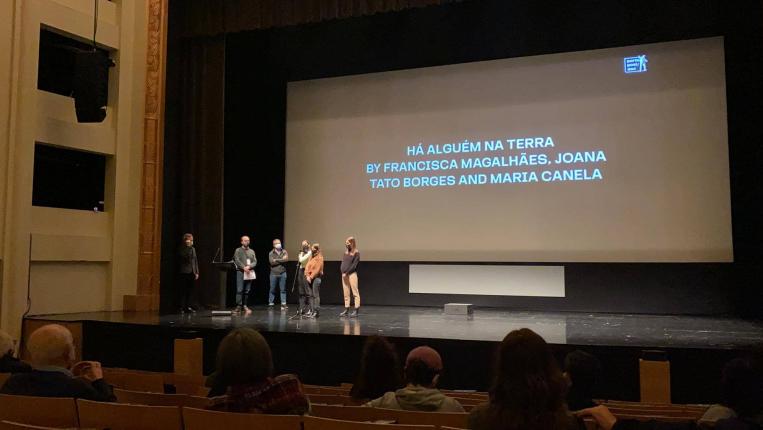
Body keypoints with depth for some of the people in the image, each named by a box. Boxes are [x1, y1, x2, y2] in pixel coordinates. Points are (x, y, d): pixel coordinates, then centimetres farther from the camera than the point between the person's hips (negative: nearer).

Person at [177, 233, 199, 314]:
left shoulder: (192, 249, 12)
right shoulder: (181, 249, -2)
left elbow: (195, 261, 14)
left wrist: (196, 272, 9)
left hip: (191, 273, 5)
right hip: (183, 273, -5)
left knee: (190, 290, 8)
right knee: (182, 290, -2)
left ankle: (188, 306, 17)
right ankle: (181, 307, 3)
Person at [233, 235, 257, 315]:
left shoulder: (252, 251, 18)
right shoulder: (238, 250, 6)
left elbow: (255, 262, 8)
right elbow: (237, 261, -7)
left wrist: (249, 267, -11)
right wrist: (244, 267, -18)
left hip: (250, 273, 4)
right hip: (241, 272, -4)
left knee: (247, 291, 5)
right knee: (239, 290, -9)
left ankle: (245, 306, 11)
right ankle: (238, 306, -10)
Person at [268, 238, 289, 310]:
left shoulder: (284, 252, 6)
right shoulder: (271, 253, 3)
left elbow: (286, 259, -12)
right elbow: (271, 262, -11)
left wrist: (276, 260, -9)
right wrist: (281, 260, -7)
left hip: (282, 273, 1)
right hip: (273, 274, -1)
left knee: (283, 290, 2)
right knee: (272, 290, 5)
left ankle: (283, 304, 5)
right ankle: (270, 304, 12)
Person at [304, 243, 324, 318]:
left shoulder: (319, 257, -4)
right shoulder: (311, 257, 18)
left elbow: (317, 269, -12)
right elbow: (307, 267, 10)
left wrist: (311, 277, -13)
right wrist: (307, 276, -5)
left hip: (316, 278, -7)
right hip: (309, 278, 7)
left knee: (316, 295, -9)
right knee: (310, 295, 6)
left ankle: (316, 311, -8)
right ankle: (311, 310, 10)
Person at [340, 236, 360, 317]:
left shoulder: (356, 253, -4)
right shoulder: (346, 252, 14)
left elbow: (354, 265, -10)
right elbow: (343, 263, 15)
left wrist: (347, 273, -13)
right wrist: (342, 271, -1)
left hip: (352, 274, -6)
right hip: (344, 274, 6)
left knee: (355, 293, -4)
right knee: (346, 293, 8)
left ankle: (356, 310, -3)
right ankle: (346, 310, 12)